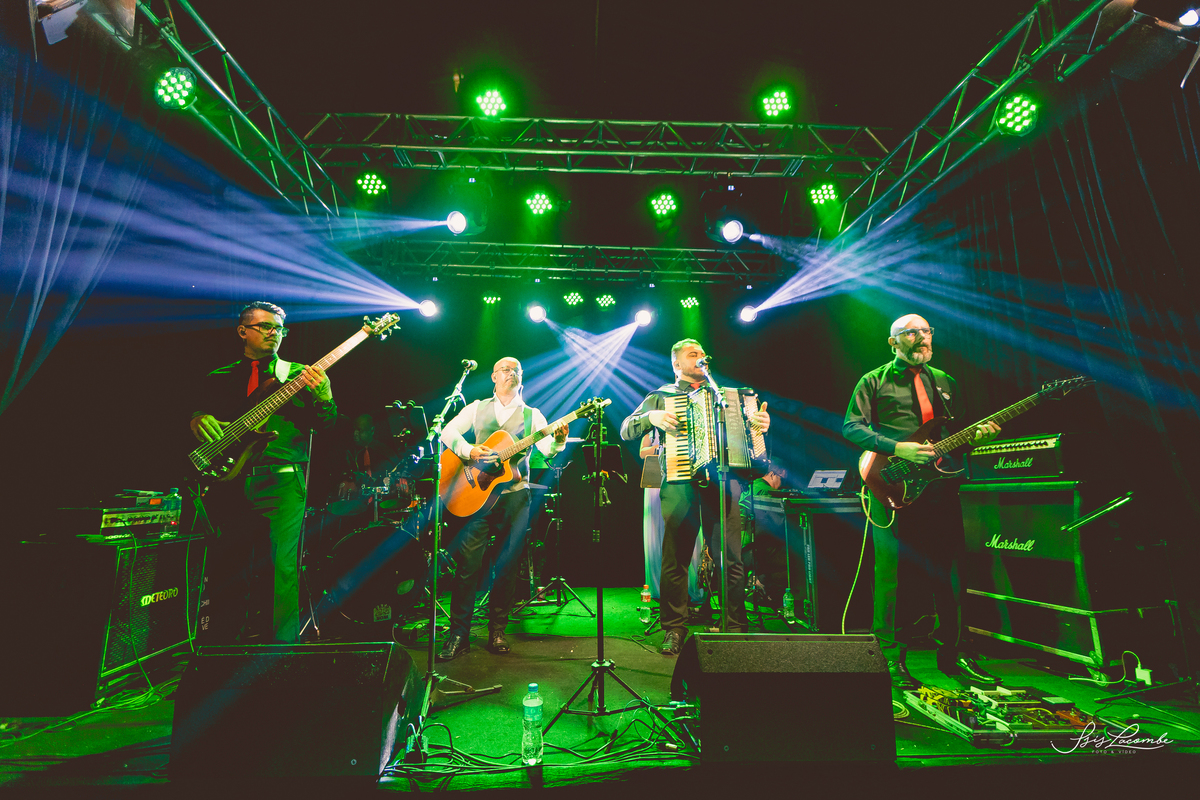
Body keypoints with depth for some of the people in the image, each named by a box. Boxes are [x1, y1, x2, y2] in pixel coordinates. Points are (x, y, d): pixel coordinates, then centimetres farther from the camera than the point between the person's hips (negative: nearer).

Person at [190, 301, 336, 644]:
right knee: (226, 568, 10)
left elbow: (326, 424, 1)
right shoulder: (219, 378, 18)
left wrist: (322, 397, -20)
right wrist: (198, 419, -8)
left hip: (281, 482, -3)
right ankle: (222, 644, 28)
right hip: (229, 481, 3)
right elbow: (195, 409, 14)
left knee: (282, 567, -7)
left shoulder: (300, 374, 10)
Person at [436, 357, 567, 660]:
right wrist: (469, 450, -16)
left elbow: (547, 450, -2)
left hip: (515, 495, 1)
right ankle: (458, 634, 6)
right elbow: (448, 431, 1)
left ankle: (497, 630, 17)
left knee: (507, 564, 1)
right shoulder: (477, 408, 13)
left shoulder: (532, 415, 12)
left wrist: (559, 440, -23)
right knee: (468, 561, -6)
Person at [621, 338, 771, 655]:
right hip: (680, 484, -1)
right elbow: (626, 430, 12)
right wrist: (651, 417, -7)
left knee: (731, 558, -2)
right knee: (675, 560, -3)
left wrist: (761, 424, 1)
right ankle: (674, 629, 12)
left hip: (722, 481, 2)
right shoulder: (660, 396, 18)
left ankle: (736, 628, 13)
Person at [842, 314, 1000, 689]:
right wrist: (897, 449, -17)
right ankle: (893, 659, 10)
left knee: (950, 572, 9)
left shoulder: (944, 382, 19)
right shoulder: (874, 381, 3)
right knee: (894, 577, -2)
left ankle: (951, 652, 25)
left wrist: (977, 434, -2)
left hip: (941, 487, 5)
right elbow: (851, 426, -6)